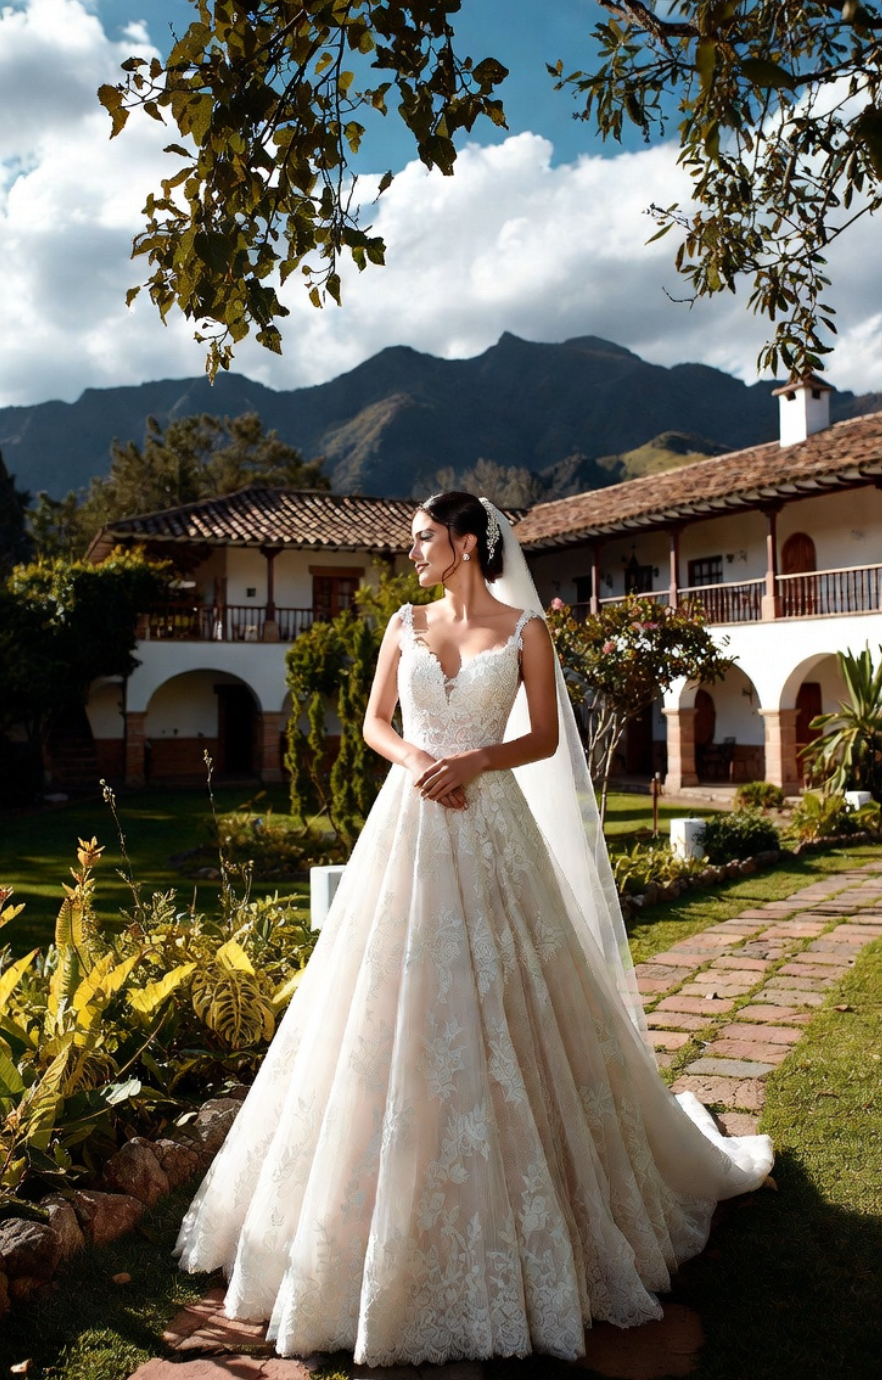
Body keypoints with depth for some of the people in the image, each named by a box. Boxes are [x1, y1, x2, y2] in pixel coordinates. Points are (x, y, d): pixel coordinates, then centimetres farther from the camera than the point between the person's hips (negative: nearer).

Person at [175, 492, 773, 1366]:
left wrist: (473, 761, -15)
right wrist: (413, 758, -8)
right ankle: (393, 1218, 22)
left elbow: (547, 739, 0)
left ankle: (518, 1210, 21)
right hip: (407, 823, 3)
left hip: (490, 824, -3)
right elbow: (375, 723, 12)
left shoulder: (524, 629, 1)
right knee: (396, 1008, 4)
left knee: (499, 1006, 1)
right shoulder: (405, 625, 10)